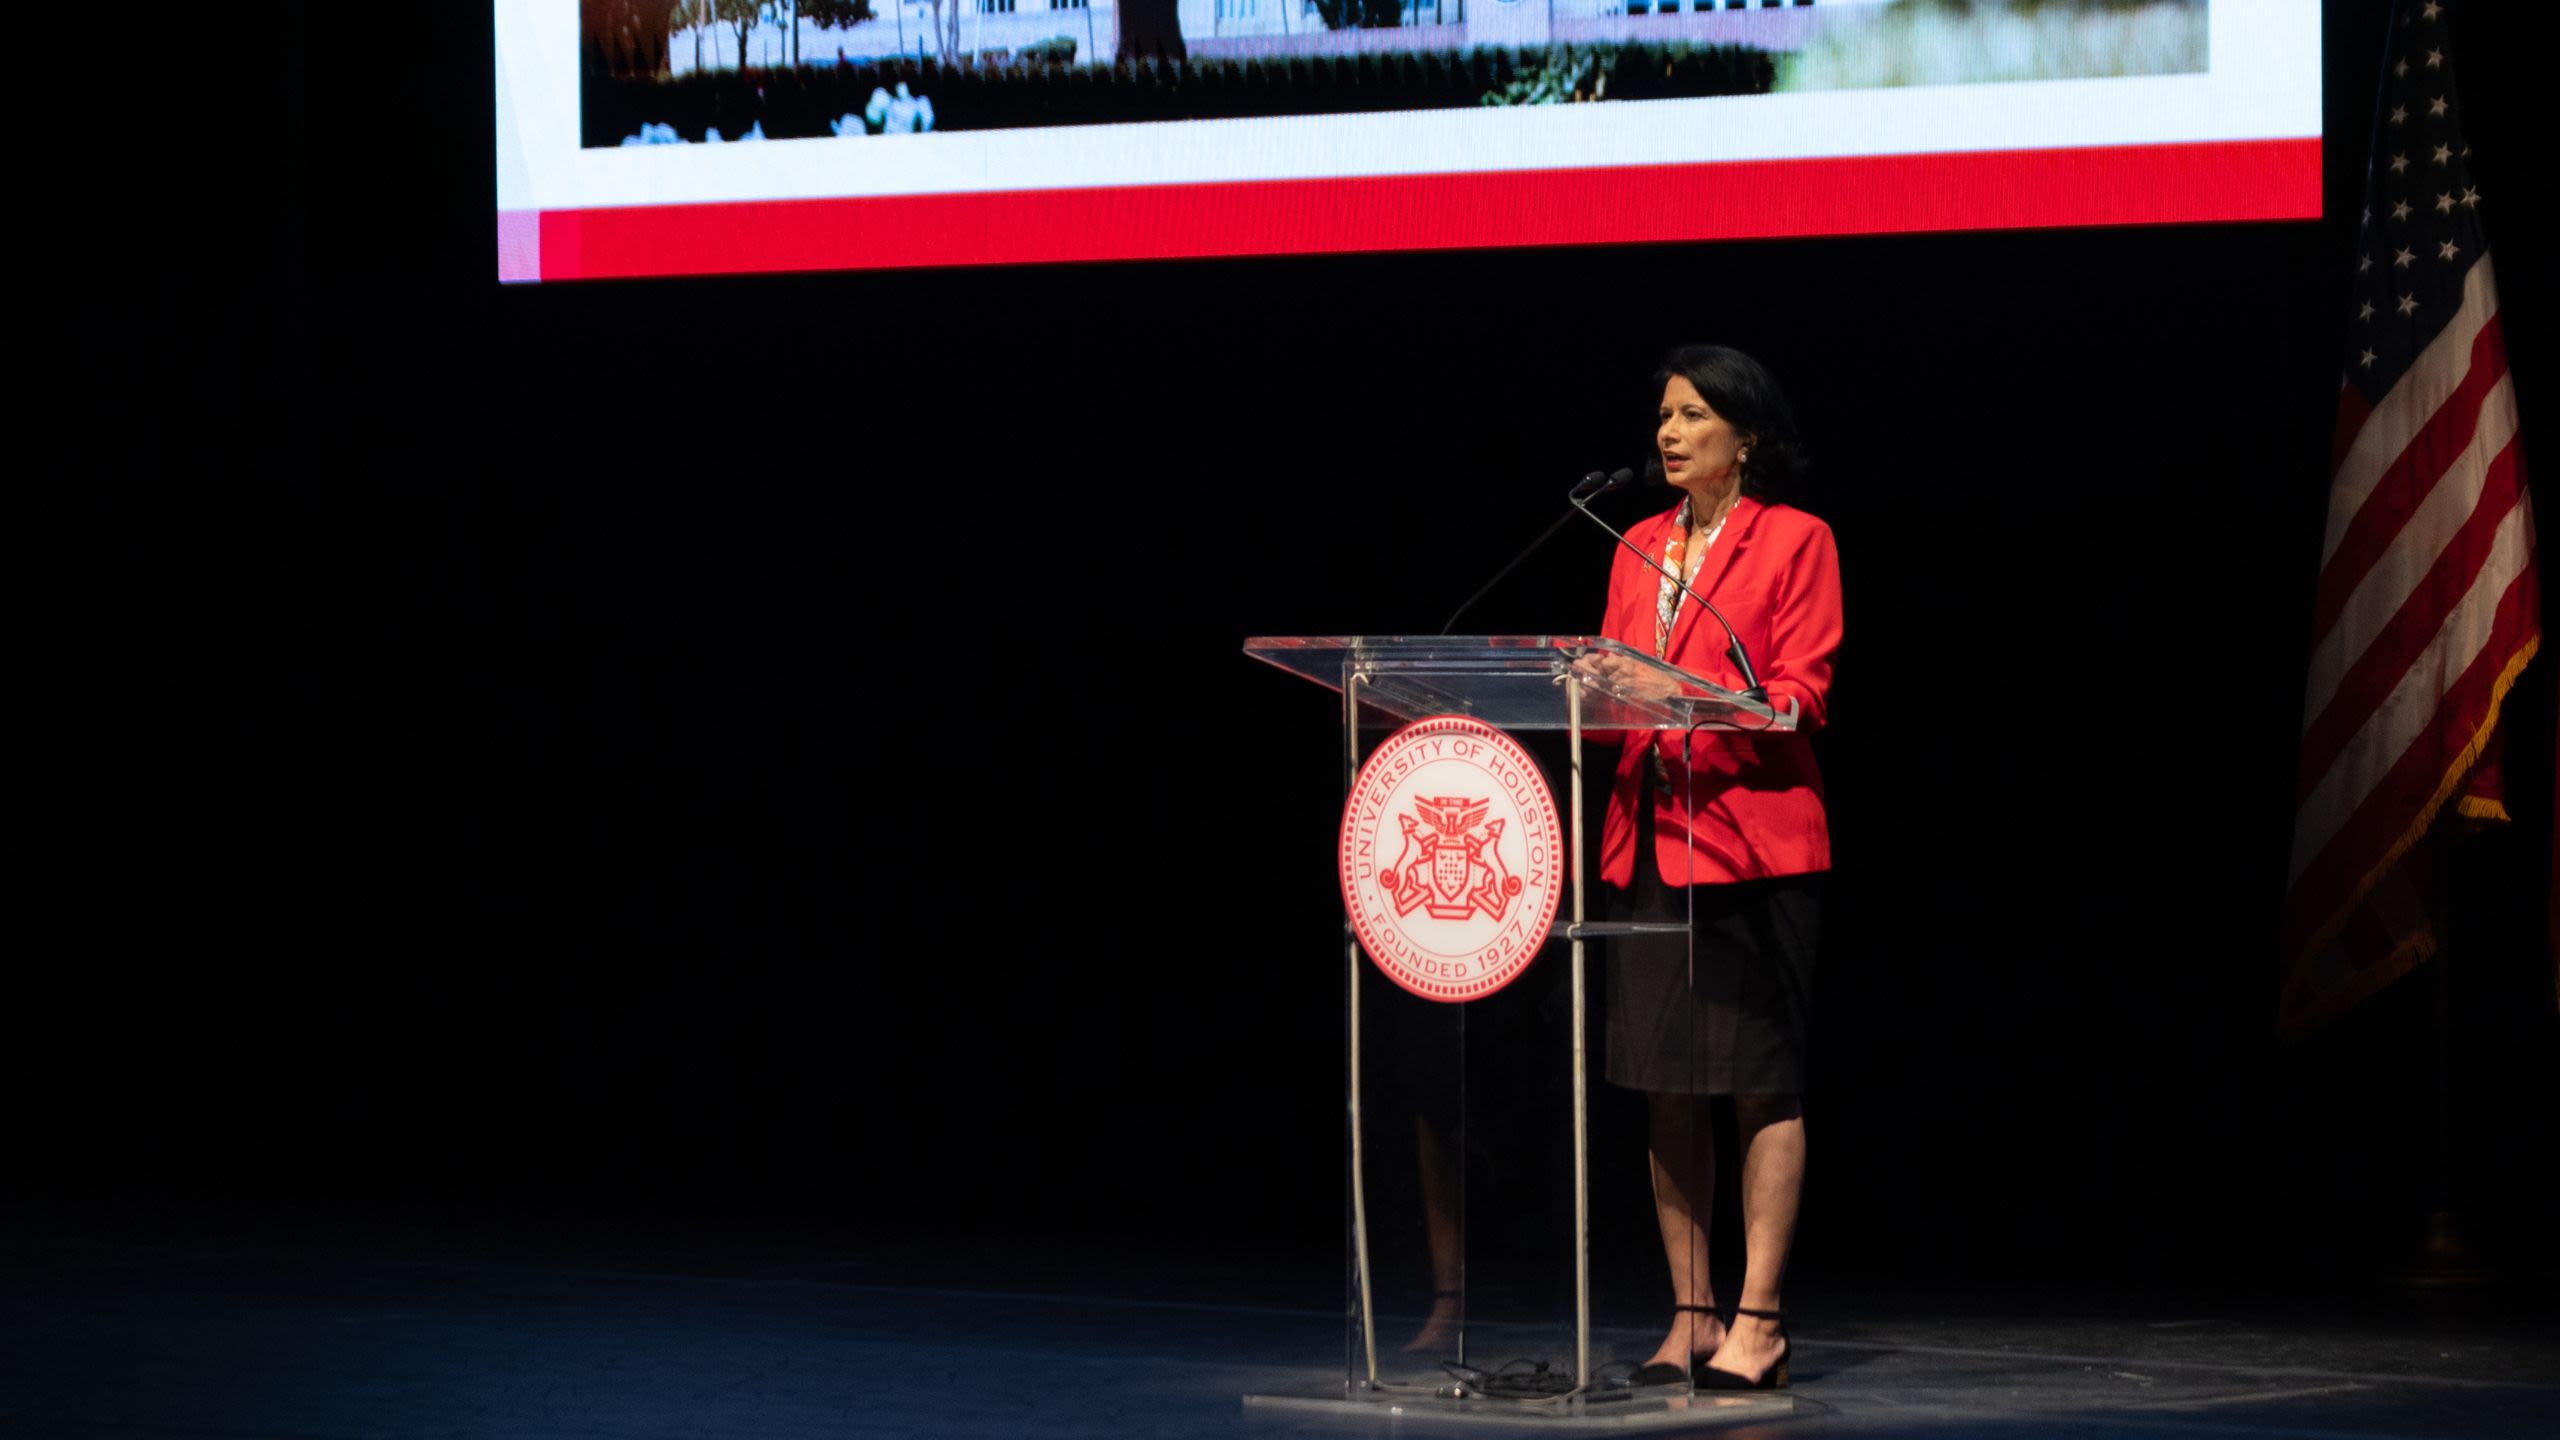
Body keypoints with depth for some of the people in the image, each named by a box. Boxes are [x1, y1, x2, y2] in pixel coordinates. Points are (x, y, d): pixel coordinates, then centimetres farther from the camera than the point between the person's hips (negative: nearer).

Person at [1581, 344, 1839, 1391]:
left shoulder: (1794, 540, -1)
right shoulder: (1640, 545, 17)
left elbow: (1800, 697, -9)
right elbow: (1617, 680, 17)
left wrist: (1678, 695, -21)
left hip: (1753, 837, -6)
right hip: (1650, 835, 6)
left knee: (1761, 1084, -4)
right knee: (1663, 1085, 5)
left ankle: (1757, 1321, -3)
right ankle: (1690, 1317, 11)